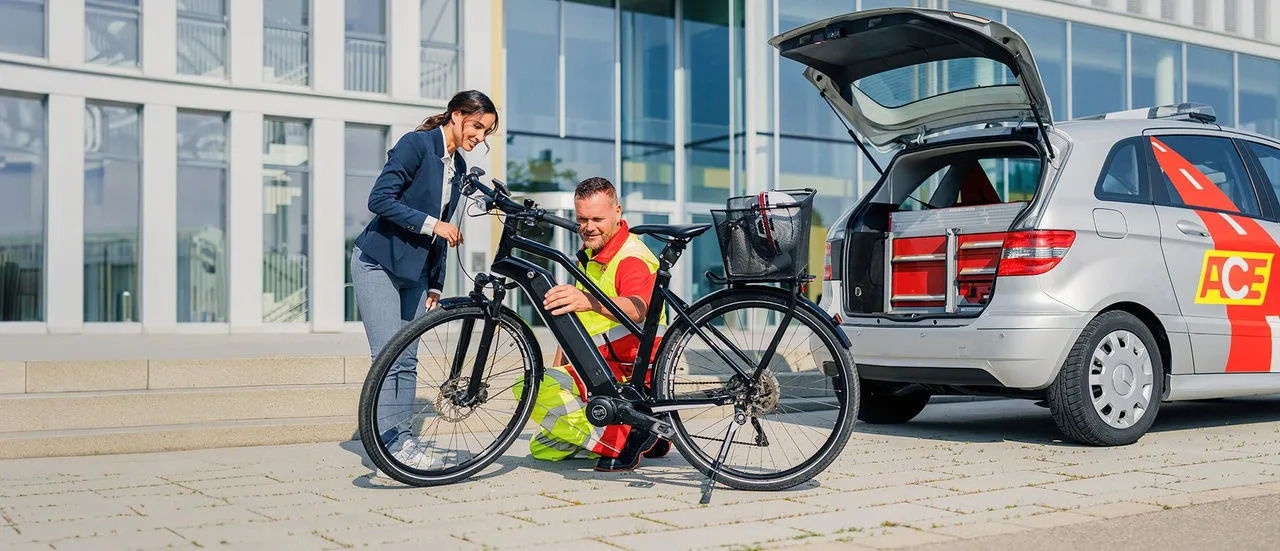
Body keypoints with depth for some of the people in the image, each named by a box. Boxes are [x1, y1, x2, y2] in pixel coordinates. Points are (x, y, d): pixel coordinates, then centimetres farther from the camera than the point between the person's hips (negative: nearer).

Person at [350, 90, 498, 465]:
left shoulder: (458, 166, 10)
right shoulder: (416, 144, -12)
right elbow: (380, 199, -20)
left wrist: (436, 284, 15)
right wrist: (431, 223, -25)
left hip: (415, 270, 7)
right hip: (377, 263, -7)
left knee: (407, 360, 5)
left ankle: (402, 441, 9)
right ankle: (391, 443, -9)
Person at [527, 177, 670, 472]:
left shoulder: (633, 257, -18)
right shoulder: (589, 253, 11)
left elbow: (636, 309, -41)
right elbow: (573, 316, 22)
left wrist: (590, 302, -60)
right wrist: (558, 365, 12)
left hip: (627, 377, -10)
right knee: (543, 449, 19)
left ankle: (623, 440, -20)